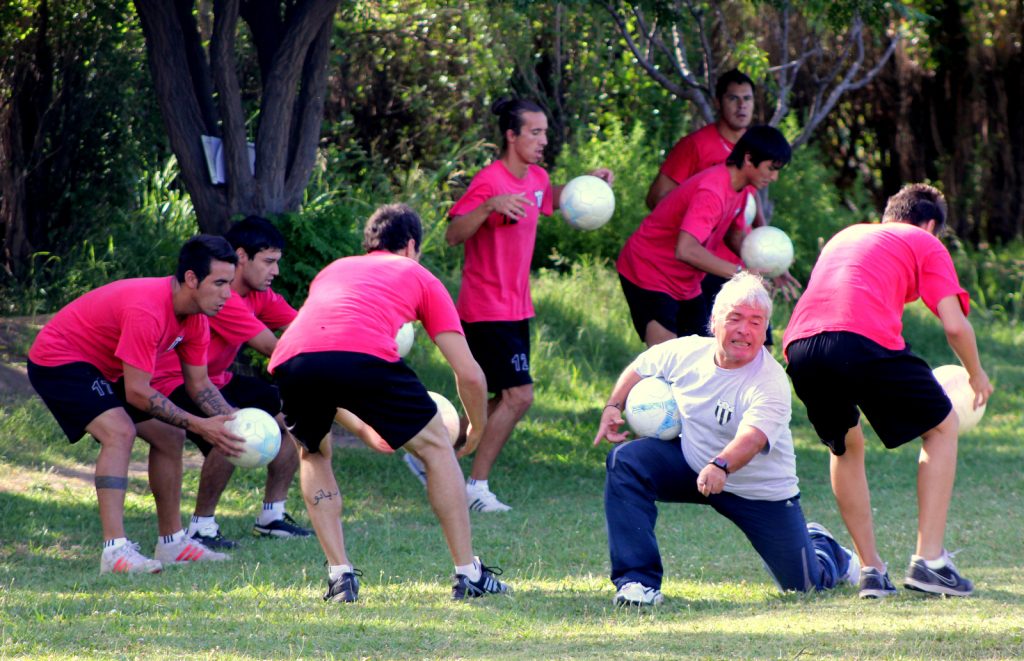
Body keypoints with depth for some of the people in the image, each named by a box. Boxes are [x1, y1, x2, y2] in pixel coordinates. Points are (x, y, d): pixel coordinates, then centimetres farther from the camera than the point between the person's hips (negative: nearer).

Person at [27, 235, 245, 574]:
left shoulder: (195, 316, -5)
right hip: (56, 359, -10)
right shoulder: (147, 310, -34)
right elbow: (136, 393, -33)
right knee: (119, 432, -28)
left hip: (102, 368, 10)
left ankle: (172, 542, 17)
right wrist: (198, 425, -31)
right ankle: (115, 551, -34)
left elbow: (199, 385, 4)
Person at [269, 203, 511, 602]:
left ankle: (340, 576, 20)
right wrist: (477, 430, 42)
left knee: (313, 454, 32)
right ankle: (468, 574, 20)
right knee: (435, 446, 19)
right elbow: (469, 374, 24)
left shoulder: (333, 270, 41)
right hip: (365, 355, -3)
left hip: (291, 360, 3)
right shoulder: (417, 276, 30)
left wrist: (364, 429, 58)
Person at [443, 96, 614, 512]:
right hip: (487, 311, -9)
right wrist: (490, 206, -40)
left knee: (506, 399, 13)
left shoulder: (536, 178, 7)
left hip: (516, 307, 9)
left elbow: (554, 199, 32)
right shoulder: (489, 182, -18)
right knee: (518, 395, -14)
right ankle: (476, 486, -6)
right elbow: (454, 235, -25)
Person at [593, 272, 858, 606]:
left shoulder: (771, 384, -29)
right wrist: (613, 406, -6)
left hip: (761, 491, -4)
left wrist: (721, 466, -64)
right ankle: (638, 581, -20)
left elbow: (751, 438, -46)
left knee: (804, 584, 1)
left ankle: (823, 549, 43)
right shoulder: (687, 352, -13)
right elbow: (640, 368, 8)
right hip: (691, 463, 4)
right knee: (627, 460, -23)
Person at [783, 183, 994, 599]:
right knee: (942, 427, 17)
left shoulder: (845, 236, 36)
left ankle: (871, 570, 21)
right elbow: (954, 325, 9)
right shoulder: (925, 244, 20)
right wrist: (976, 375, 26)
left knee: (846, 446, 29)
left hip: (799, 346, 5)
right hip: (866, 339, -5)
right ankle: (929, 560, 7)